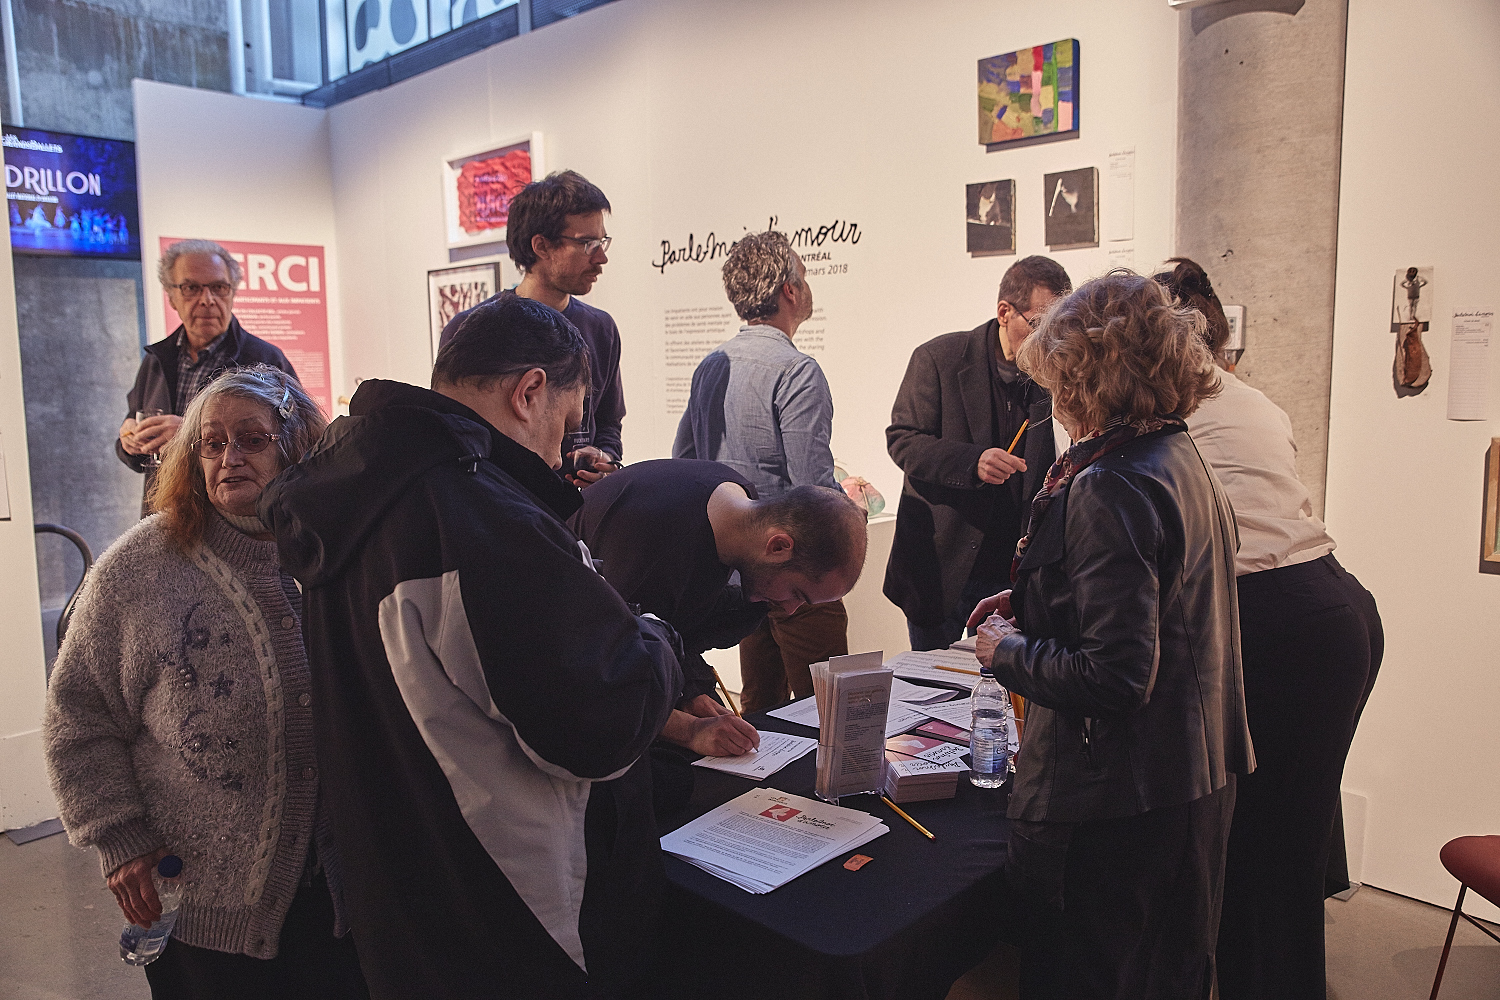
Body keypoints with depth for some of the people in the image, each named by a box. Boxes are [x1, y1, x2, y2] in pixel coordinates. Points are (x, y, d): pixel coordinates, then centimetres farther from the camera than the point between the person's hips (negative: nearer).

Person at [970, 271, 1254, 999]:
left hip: (1111, 804, -9)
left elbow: (1116, 676, -27)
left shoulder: (1110, 488, -24)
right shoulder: (1181, 459, 6)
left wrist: (1006, 652, -13)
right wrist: (1034, 606, 13)